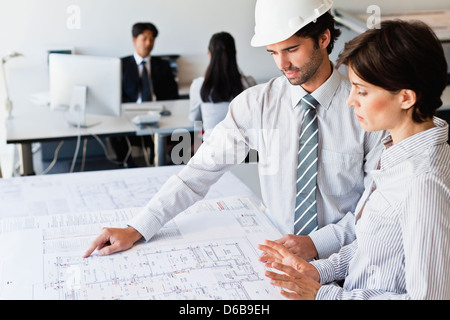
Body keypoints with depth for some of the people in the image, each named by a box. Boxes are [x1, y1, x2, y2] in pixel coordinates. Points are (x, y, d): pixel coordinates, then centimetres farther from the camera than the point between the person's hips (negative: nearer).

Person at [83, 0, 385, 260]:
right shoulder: (256, 103, -5)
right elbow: (202, 169, -6)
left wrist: (317, 243, -19)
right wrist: (136, 230, -12)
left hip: (342, 258, -2)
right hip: (276, 250, 2)